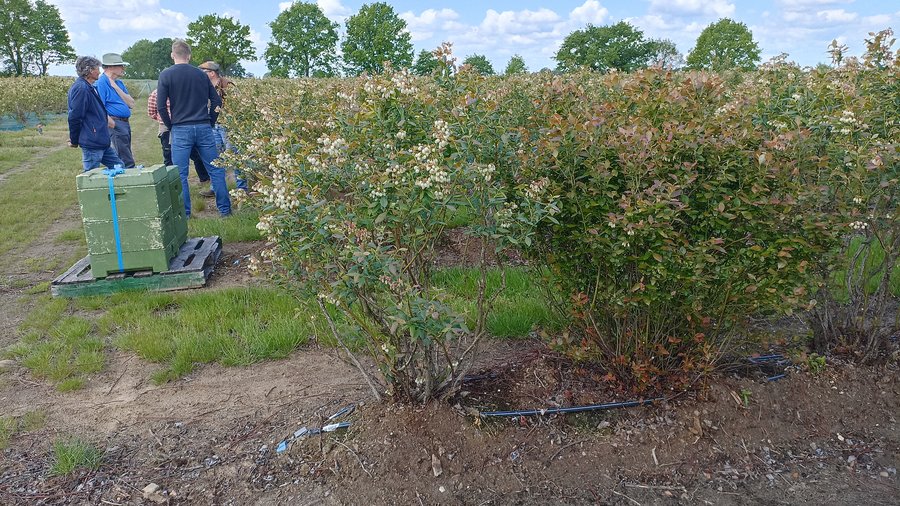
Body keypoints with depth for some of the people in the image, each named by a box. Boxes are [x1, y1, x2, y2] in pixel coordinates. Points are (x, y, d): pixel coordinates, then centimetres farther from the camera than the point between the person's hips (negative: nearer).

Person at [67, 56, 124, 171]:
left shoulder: (90, 87, 15)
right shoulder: (80, 88, -17)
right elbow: (74, 117, -18)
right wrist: (74, 141, -10)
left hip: (102, 143, 10)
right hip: (91, 143, -10)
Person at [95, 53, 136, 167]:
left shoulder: (119, 83, 16)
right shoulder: (101, 83, -9)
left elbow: (131, 104, 4)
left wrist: (116, 87, -4)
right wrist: (112, 124, -19)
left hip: (125, 123, 9)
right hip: (114, 124, -9)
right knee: (127, 162, -11)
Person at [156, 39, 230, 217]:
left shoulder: (166, 75, -1)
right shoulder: (200, 74, 8)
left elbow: (161, 105, -6)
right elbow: (216, 100, 8)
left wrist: (170, 126, 6)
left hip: (181, 129, -3)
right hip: (204, 128, 3)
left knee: (180, 174, 4)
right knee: (215, 169, 7)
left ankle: (184, 213, 6)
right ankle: (225, 209, 9)